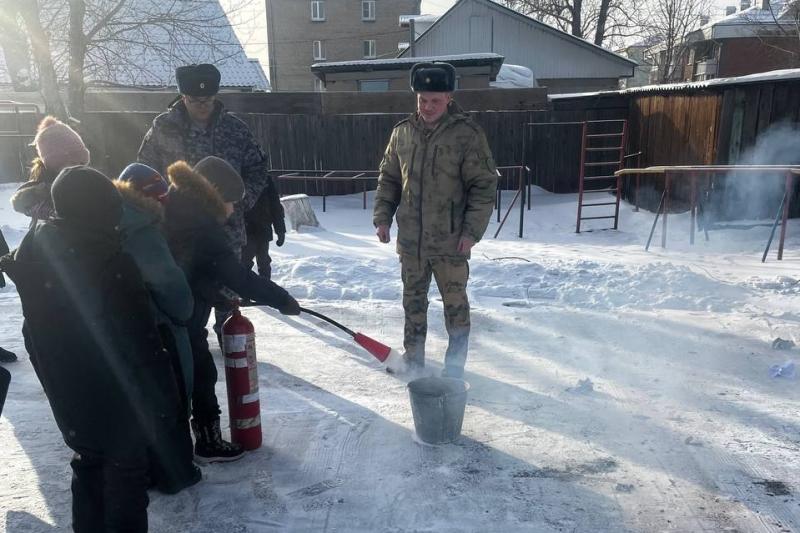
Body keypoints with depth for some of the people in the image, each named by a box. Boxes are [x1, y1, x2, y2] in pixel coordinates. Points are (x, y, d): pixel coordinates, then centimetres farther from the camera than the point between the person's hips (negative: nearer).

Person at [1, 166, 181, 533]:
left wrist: (55, 379, 21)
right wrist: (162, 390, -10)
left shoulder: (34, 247, 0)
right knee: (126, 466, 9)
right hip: (116, 391, -7)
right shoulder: (107, 259, -23)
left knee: (89, 460, 24)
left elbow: (36, 327, 11)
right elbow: (139, 336, -20)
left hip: (66, 390, 8)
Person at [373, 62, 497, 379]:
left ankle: (455, 363, 24)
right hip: (410, 239, 4)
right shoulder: (402, 132, 4)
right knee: (413, 301, 15)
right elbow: (388, 178, 13)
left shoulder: (467, 134, -9)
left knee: (455, 303, 8)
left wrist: (472, 230, -14)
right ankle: (413, 358, 32)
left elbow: (484, 186, -9)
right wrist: (382, 217, 5)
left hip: (450, 241, -4)